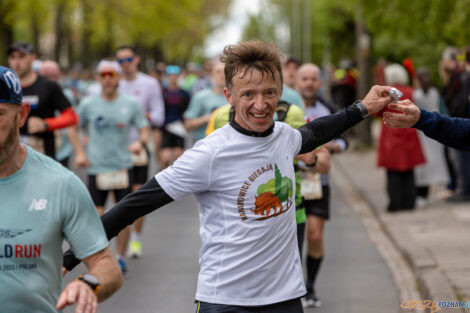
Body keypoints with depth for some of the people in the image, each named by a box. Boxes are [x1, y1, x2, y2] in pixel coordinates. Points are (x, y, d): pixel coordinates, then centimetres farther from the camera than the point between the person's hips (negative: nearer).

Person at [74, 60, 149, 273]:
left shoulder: (131, 104, 2)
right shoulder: (88, 104, 2)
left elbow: (144, 130, 6)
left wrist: (140, 142, -16)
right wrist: (80, 153, 2)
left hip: (123, 166, 1)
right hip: (97, 167, -1)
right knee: (97, 215, -6)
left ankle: (120, 257, 19)